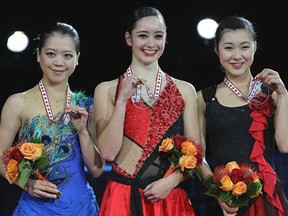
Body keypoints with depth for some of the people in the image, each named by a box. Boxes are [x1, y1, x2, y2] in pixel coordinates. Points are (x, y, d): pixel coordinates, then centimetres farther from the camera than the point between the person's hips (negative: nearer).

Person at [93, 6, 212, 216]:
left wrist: (172, 180, -12)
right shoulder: (106, 90, 1)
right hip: (123, 198, -1)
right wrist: (123, 99, -14)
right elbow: (108, 153, -9)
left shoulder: (185, 90, 6)